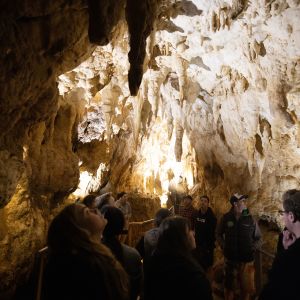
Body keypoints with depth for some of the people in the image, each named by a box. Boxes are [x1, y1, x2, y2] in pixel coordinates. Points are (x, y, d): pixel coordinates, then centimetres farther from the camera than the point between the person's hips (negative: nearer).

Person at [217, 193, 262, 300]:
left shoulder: (250, 219, -6)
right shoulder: (226, 218, -6)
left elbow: (259, 238, 4)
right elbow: (219, 234, 8)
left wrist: (251, 249, -8)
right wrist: (224, 246, -3)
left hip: (247, 260, 0)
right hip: (230, 258, 0)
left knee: (246, 287, 14)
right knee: (229, 286, 17)